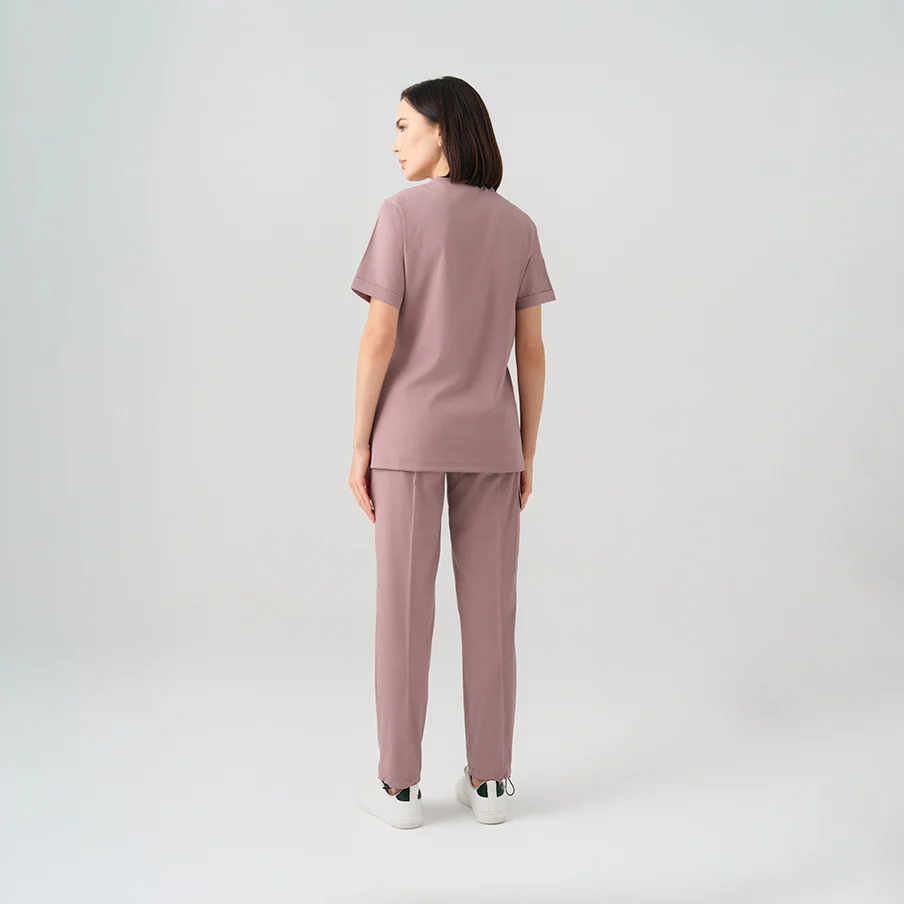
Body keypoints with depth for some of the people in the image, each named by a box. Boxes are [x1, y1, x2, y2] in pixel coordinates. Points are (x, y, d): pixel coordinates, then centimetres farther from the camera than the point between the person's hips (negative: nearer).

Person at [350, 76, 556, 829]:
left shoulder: (402, 213, -7)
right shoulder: (518, 226, 5)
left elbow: (380, 336, -11)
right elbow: (531, 349, 2)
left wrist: (360, 444, -4)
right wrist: (526, 453, 9)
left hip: (409, 434, -3)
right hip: (490, 439, 3)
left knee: (404, 607, 4)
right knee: (490, 607, 8)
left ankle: (400, 783, 13)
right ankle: (489, 779, 15)